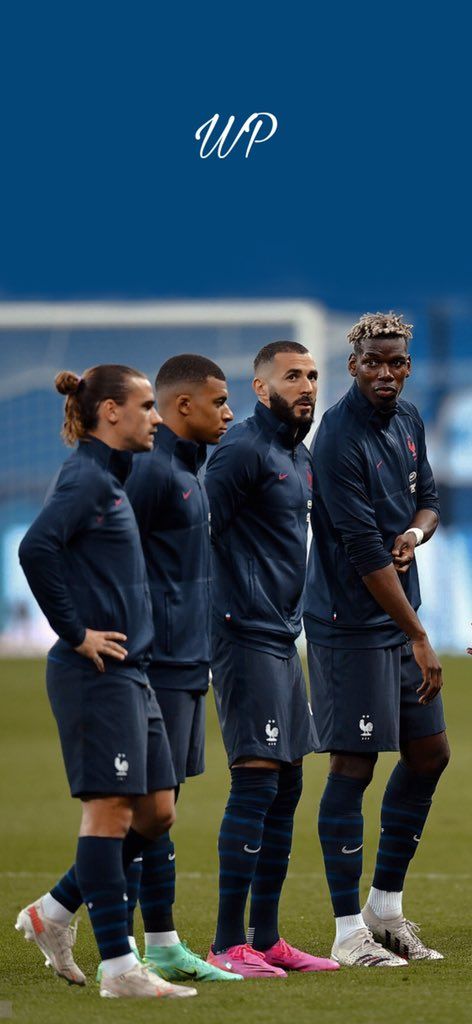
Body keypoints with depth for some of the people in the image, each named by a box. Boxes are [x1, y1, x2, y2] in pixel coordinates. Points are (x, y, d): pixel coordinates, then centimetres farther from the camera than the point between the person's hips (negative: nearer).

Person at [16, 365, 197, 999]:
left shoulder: (111, 478, 17)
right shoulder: (86, 477, -12)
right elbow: (37, 548, -26)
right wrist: (75, 632, -20)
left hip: (130, 673, 10)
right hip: (96, 676, -10)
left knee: (156, 812, 10)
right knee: (110, 809, -8)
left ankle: (54, 912, 19)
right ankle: (119, 966, -6)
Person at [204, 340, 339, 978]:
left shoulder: (299, 457, 17)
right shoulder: (244, 450, -13)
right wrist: (210, 615, -19)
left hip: (282, 638, 10)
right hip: (248, 636, -10)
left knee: (286, 787, 11)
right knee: (256, 781, -12)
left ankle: (266, 938, 17)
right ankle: (228, 945, -11)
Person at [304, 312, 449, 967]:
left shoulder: (408, 422, 10)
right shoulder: (340, 439, -17)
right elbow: (365, 551, -20)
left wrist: (416, 531, -4)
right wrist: (420, 638, -19)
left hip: (401, 618, 9)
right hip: (352, 624, -9)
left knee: (429, 754, 11)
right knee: (354, 765, -7)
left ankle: (386, 906, 23)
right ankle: (349, 932, -3)